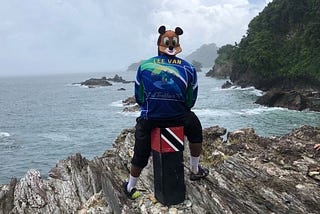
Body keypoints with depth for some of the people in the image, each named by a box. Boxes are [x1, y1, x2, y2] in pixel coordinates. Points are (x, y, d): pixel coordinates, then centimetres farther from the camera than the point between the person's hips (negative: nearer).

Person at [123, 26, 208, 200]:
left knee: (140, 153, 19)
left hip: (150, 118, 1)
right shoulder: (188, 68, -1)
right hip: (178, 117, 0)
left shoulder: (144, 66, -2)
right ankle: (195, 170, 39)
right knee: (195, 129, 31)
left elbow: (138, 97, 4)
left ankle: (131, 187, 37)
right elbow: (191, 101, 5)